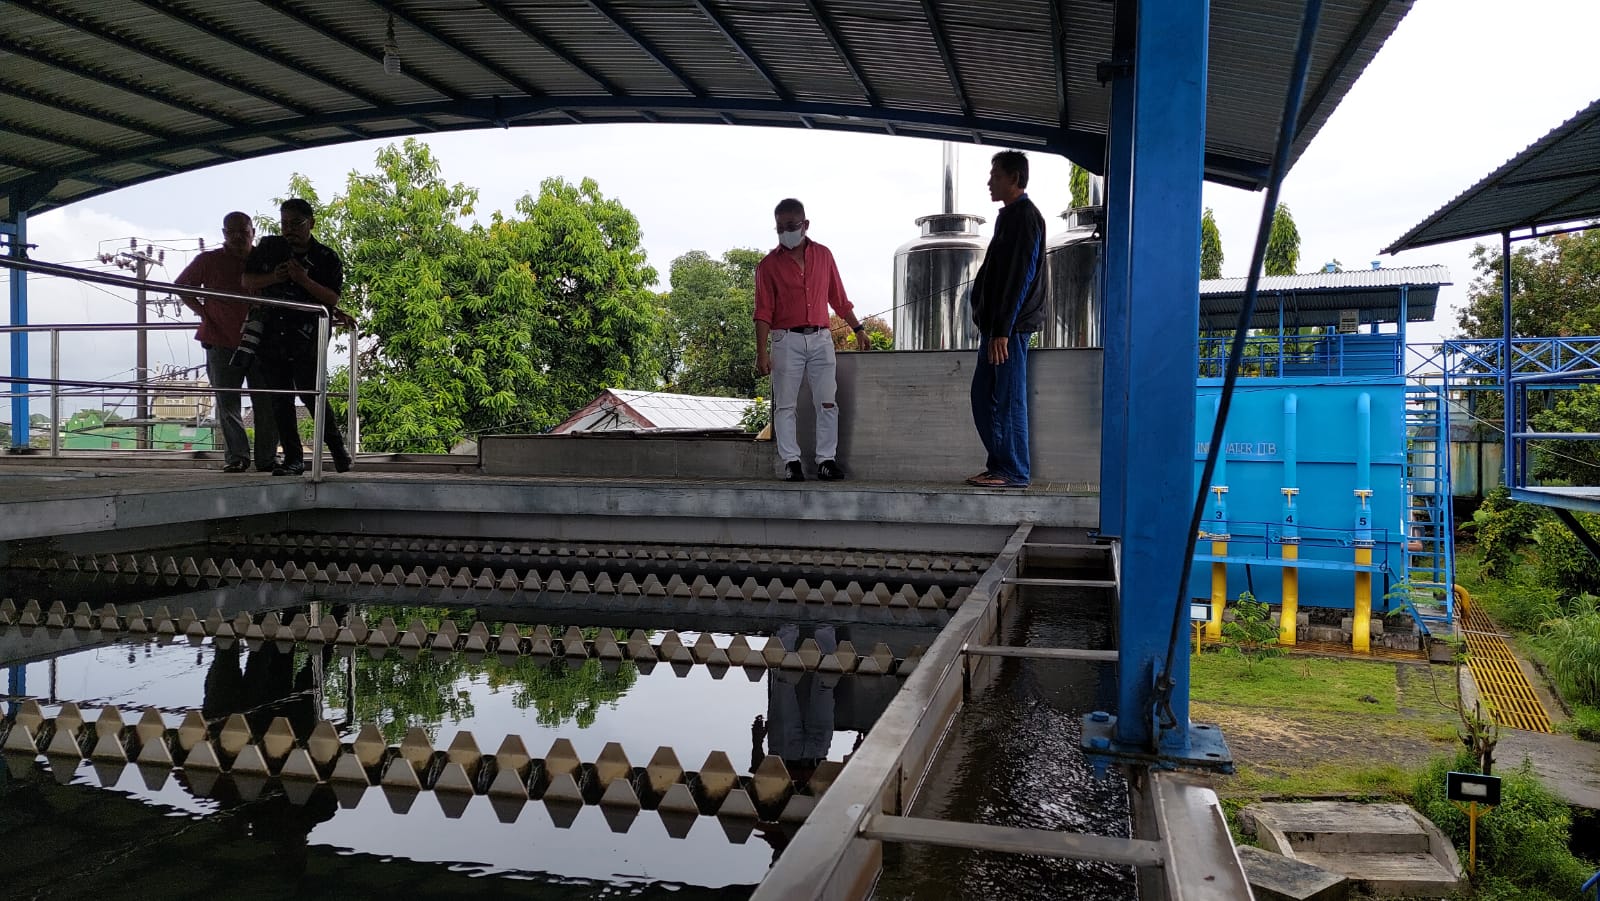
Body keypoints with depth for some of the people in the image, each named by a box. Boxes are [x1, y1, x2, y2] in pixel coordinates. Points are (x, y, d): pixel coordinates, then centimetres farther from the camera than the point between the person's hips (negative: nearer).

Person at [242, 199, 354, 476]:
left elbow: (333, 299, -6)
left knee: (310, 393, -11)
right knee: (280, 398, 2)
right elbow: (247, 281, 13)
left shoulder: (327, 258, 1)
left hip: (307, 336, -4)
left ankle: (338, 449, 4)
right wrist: (273, 278, -6)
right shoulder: (269, 247, 10)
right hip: (271, 334, 4)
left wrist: (305, 280, -20)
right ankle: (293, 458, 7)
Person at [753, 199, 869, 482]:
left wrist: (858, 328, 16)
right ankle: (791, 461, 5)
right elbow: (764, 312, -2)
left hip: (820, 338, 2)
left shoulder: (823, 255, 9)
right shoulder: (769, 264, 1)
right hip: (786, 340, -2)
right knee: (785, 405, -1)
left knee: (827, 403, -1)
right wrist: (762, 351, -9)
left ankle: (826, 459, 5)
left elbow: (838, 298, 16)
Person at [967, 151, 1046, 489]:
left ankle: (1013, 472, 0)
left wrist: (1002, 329, -22)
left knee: (1006, 399, -6)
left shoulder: (1024, 216, -11)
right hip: (997, 324, 10)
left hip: (1010, 325, -10)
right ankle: (999, 465, 18)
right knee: (984, 395, 12)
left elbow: (1019, 277, -18)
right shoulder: (1010, 216, 20)